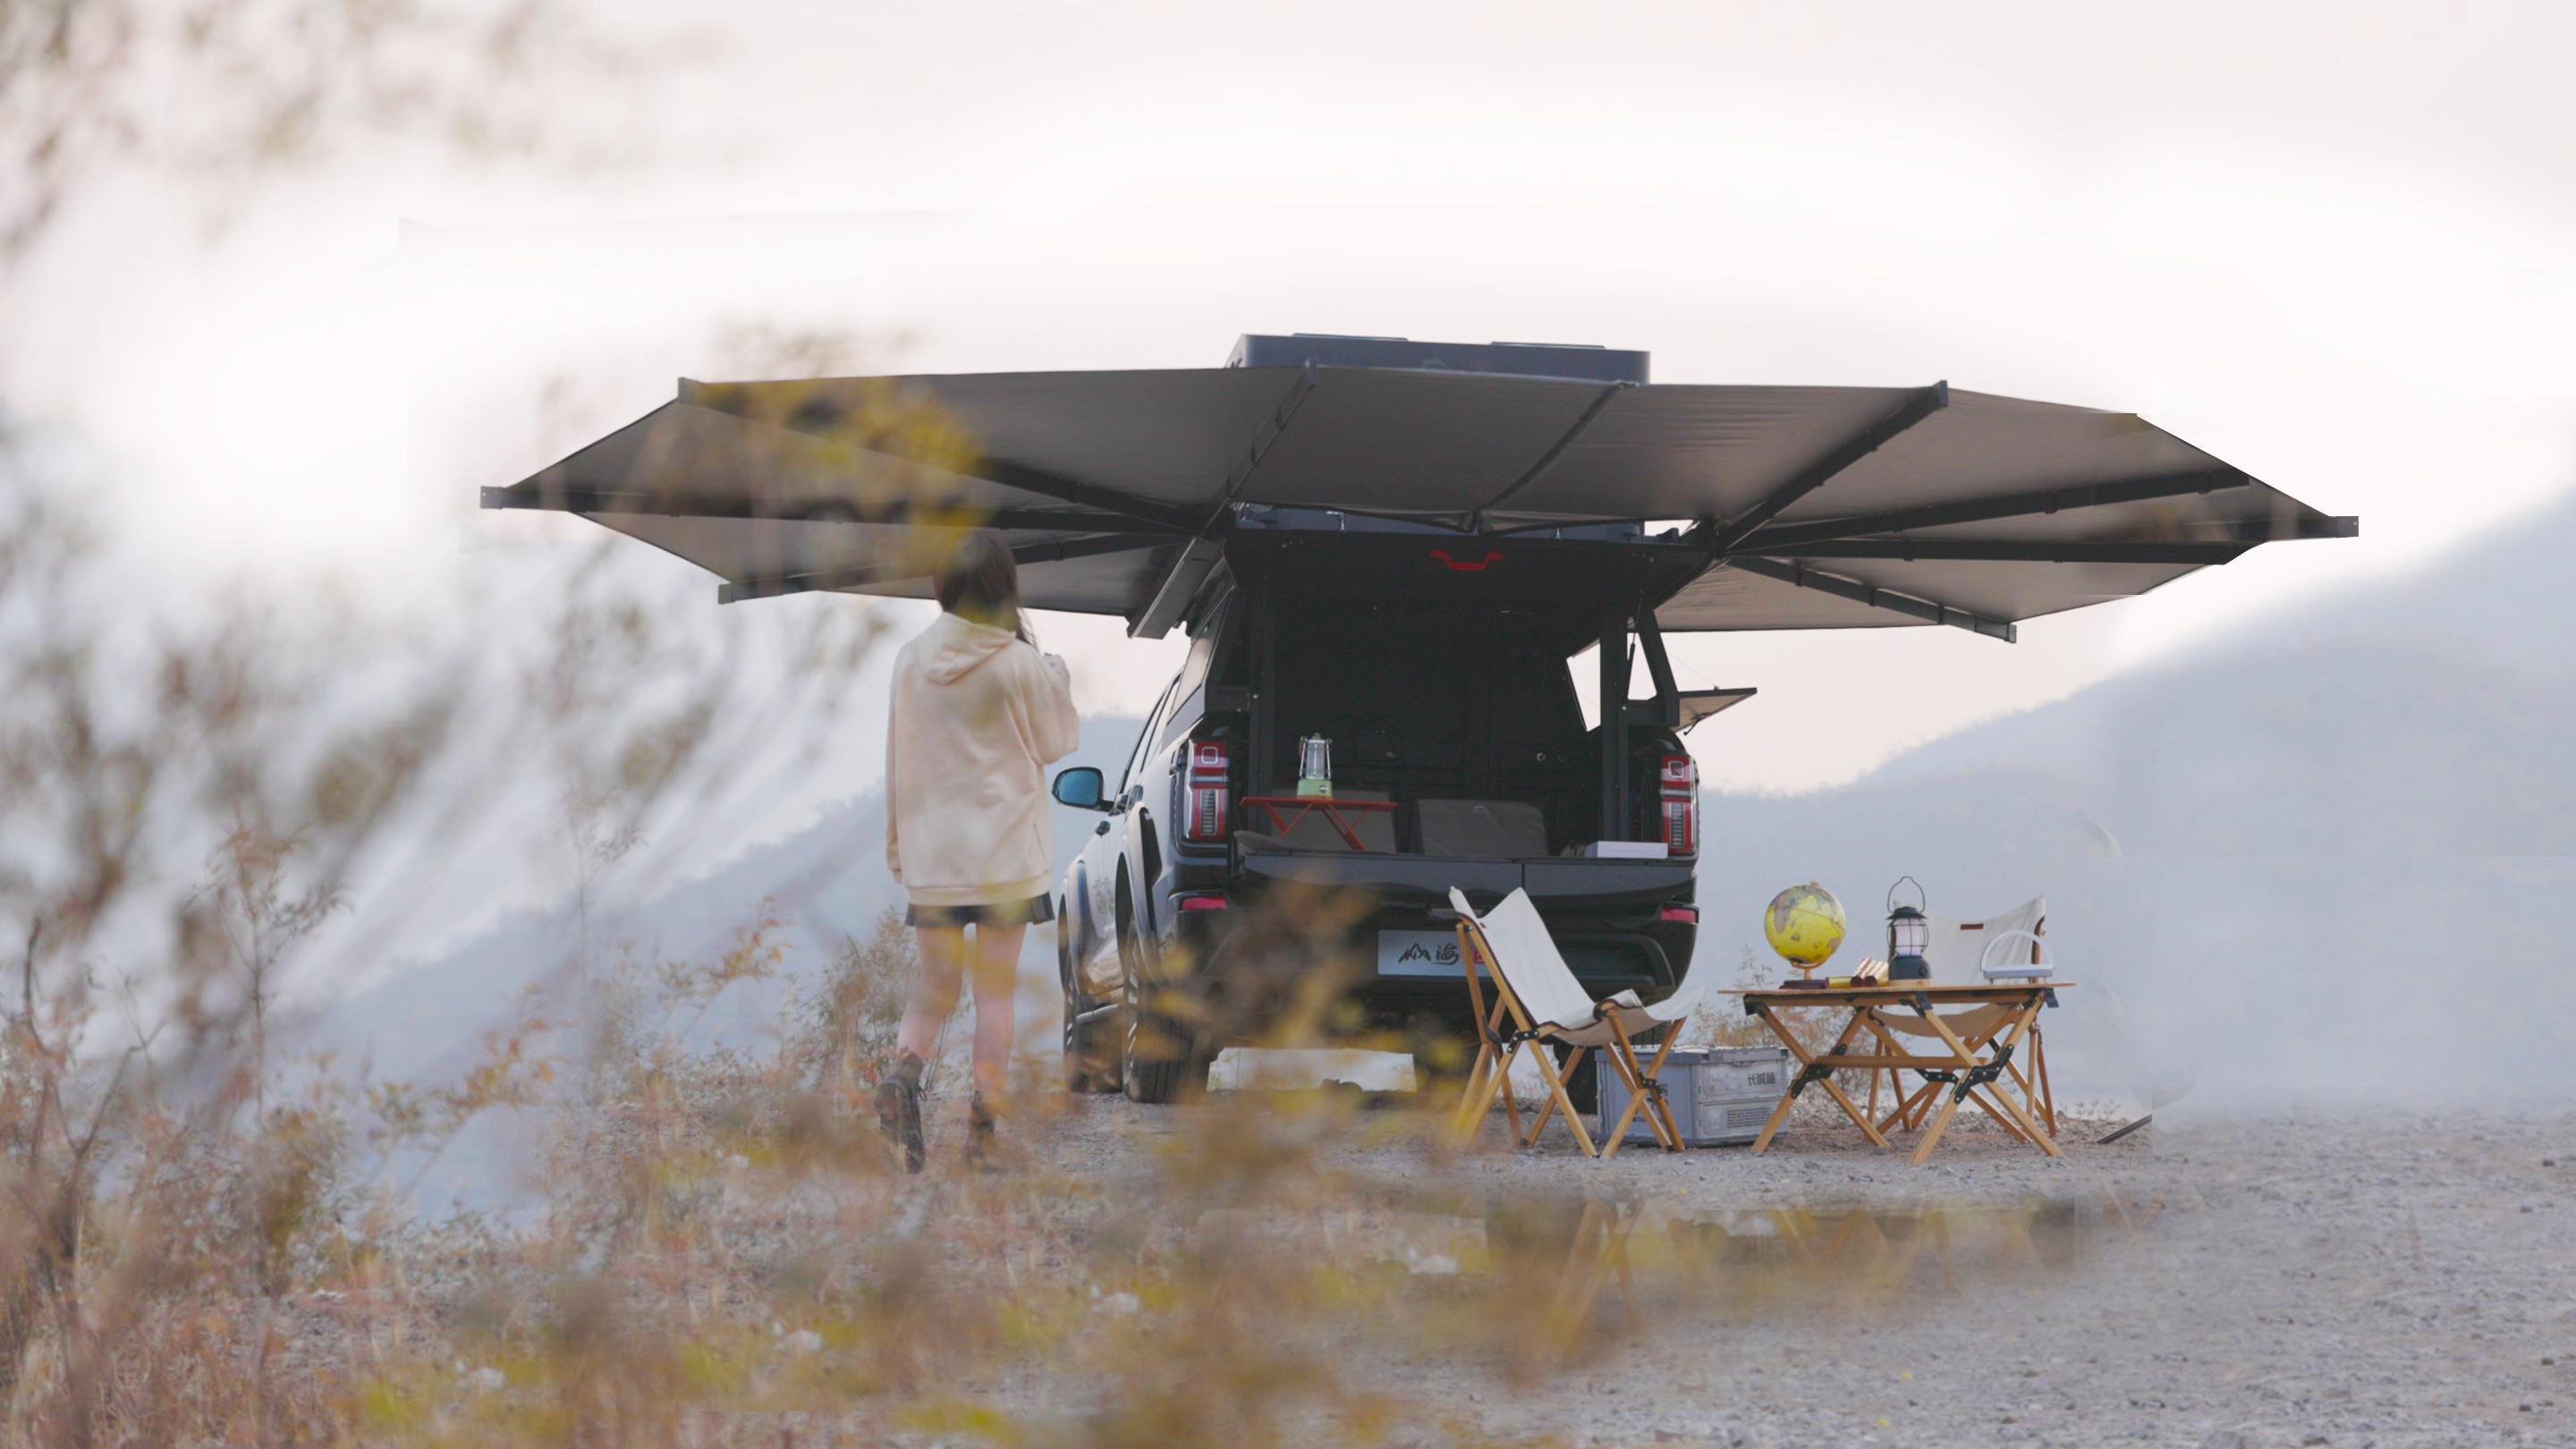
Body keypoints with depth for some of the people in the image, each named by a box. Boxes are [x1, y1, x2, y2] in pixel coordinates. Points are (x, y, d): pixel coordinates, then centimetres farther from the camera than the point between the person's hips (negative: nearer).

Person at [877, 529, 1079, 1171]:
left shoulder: (912, 660, 0)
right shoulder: (1020, 664, -10)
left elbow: (898, 757, 6)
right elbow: (1055, 741, 3)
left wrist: (896, 841, 14)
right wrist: (1054, 672, 12)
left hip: (931, 850, 3)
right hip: (1006, 847, -3)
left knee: (935, 986, 10)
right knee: (995, 987, 5)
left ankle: (904, 1068, -19)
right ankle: (983, 1123, 3)